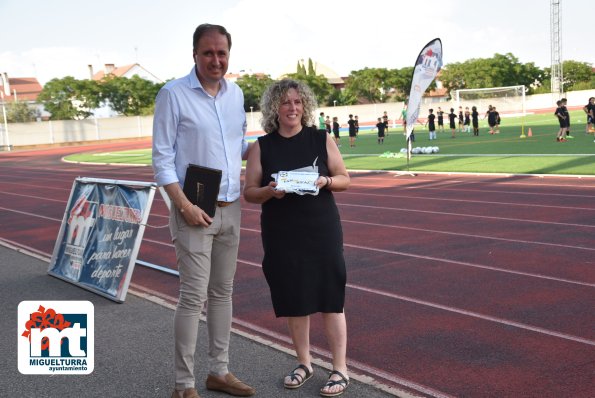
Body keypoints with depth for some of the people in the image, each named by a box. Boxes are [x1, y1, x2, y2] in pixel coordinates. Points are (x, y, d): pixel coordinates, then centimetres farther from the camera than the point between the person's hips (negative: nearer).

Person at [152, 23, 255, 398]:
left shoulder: (236, 93, 9)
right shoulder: (174, 94, -8)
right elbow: (162, 158, -10)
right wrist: (184, 205, -18)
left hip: (231, 209, 6)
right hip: (195, 211, -6)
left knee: (223, 292, 13)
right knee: (194, 297, -4)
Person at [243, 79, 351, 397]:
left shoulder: (322, 140, 2)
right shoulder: (262, 147, 3)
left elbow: (344, 180, 6)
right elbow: (249, 192, 3)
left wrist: (325, 181, -14)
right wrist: (269, 191, -18)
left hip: (322, 230, -1)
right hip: (281, 234, 1)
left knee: (330, 297, 0)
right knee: (293, 299, 10)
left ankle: (340, 369, 11)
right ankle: (304, 363, 28)